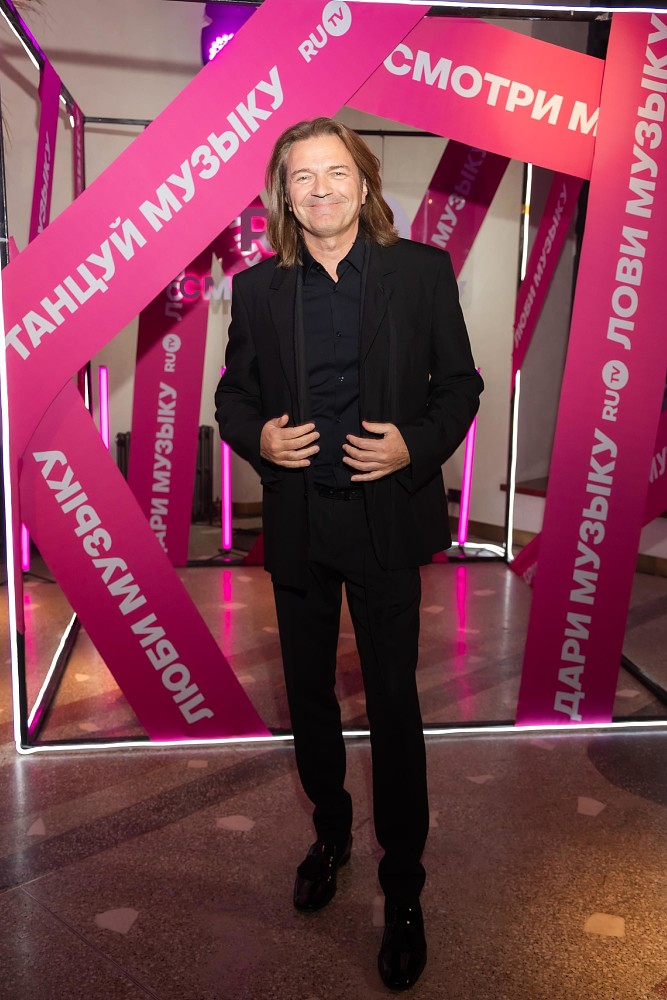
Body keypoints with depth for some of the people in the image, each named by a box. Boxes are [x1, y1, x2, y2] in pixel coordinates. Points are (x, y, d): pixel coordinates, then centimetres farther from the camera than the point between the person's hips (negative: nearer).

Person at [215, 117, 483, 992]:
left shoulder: (422, 271, -2)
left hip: (385, 517, -2)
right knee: (309, 692, 17)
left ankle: (403, 890, 25)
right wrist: (257, 437, -12)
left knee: (393, 700, 5)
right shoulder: (257, 287, 3)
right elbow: (232, 393, 9)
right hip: (296, 523, 3)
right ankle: (330, 832, 43)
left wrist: (416, 445, -17)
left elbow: (460, 384, 1)